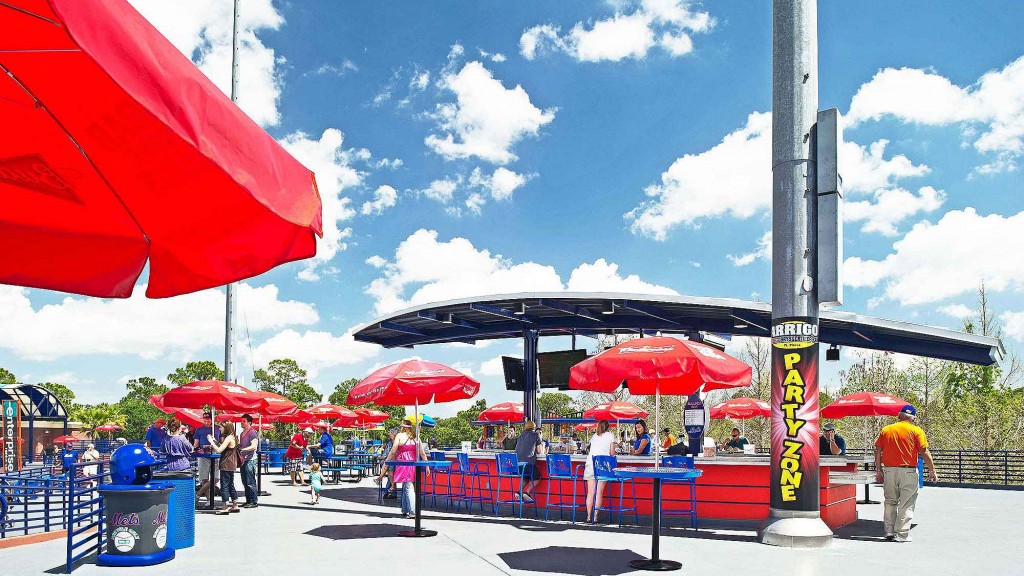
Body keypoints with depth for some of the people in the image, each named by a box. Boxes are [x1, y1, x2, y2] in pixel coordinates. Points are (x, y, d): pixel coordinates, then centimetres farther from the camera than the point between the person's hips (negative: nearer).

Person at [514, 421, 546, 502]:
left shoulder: (521, 435, 22)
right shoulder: (536, 434, 9)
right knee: (537, 476, 18)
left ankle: (520, 491, 10)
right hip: (527, 463, -5)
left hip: (516, 464, 5)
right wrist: (542, 444, 31)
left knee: (525, 476, 30)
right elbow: (540, 452, 10)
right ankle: (527, 492, 2)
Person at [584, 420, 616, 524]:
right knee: (599, 492, -2)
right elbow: (612, 453, 7)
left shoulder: (595, 436, 19)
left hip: (590, 464, 3)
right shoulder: (610, 435, 10)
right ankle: (595, 517, -5)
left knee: (591, 492, 2)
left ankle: (589, 516, 0)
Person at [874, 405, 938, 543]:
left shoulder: (885, 430, 9)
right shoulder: (916, 431, -2)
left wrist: (879, 471, 12)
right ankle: (902, 534, -1)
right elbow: (924, 452, -8)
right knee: (906, 504, 1)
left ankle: (889, 531, 14)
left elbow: (877, 451, 7)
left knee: (890, 502, 14)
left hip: (889, 470, 4)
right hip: (908, 471, -3)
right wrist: (932, 470, -1)